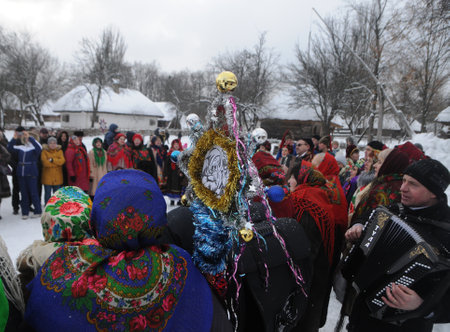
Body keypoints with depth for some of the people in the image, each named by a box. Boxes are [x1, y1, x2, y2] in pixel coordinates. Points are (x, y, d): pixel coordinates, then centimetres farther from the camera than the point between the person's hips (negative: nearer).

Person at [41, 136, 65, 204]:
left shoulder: (59, 151, 8)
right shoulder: (45, 151, 0)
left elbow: (62, 161, -8)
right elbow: (45, 162, -15)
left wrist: (52, 160, -16)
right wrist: (57, 163, -10)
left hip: (57, 177, 2)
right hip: (47, 177, -2)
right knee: (47, 193, 6)